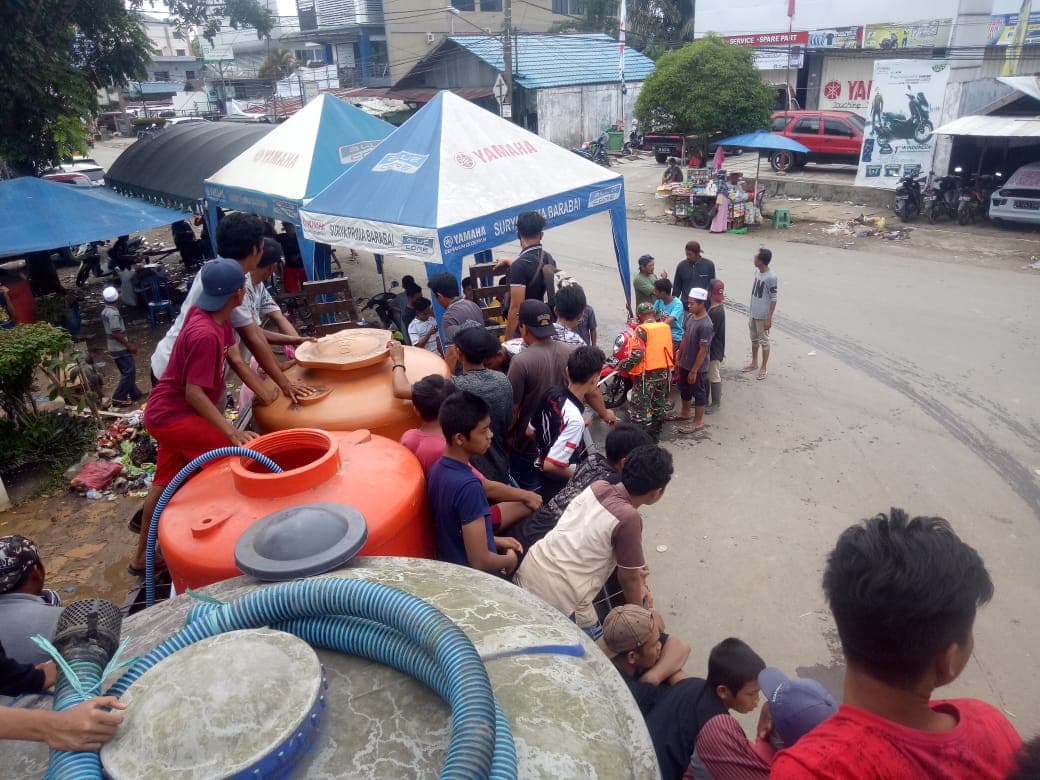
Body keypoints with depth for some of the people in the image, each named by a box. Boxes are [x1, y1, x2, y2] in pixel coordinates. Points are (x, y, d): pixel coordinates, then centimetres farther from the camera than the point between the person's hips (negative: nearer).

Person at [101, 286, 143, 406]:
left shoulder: (105, 311, 7)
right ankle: (118, 397, -1)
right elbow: (116, 333, -24)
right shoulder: (113, 313, -22)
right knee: (129, 371, -3)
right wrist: (129, 345, -18)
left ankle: (135, 394, 24)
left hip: (114, 347, 10)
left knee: (127, 371, 16)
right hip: (120, 348, -10)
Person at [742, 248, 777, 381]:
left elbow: (773, 299, -18)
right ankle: (754, 363, 35)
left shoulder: (771, 277, -22)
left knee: (764, 341, 5)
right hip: (753, 313, 8)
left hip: (762, 316, -8)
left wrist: (769, 318, -19)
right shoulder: (757, 271, 2)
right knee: (754, 339, 20)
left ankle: (763, 368, 17)